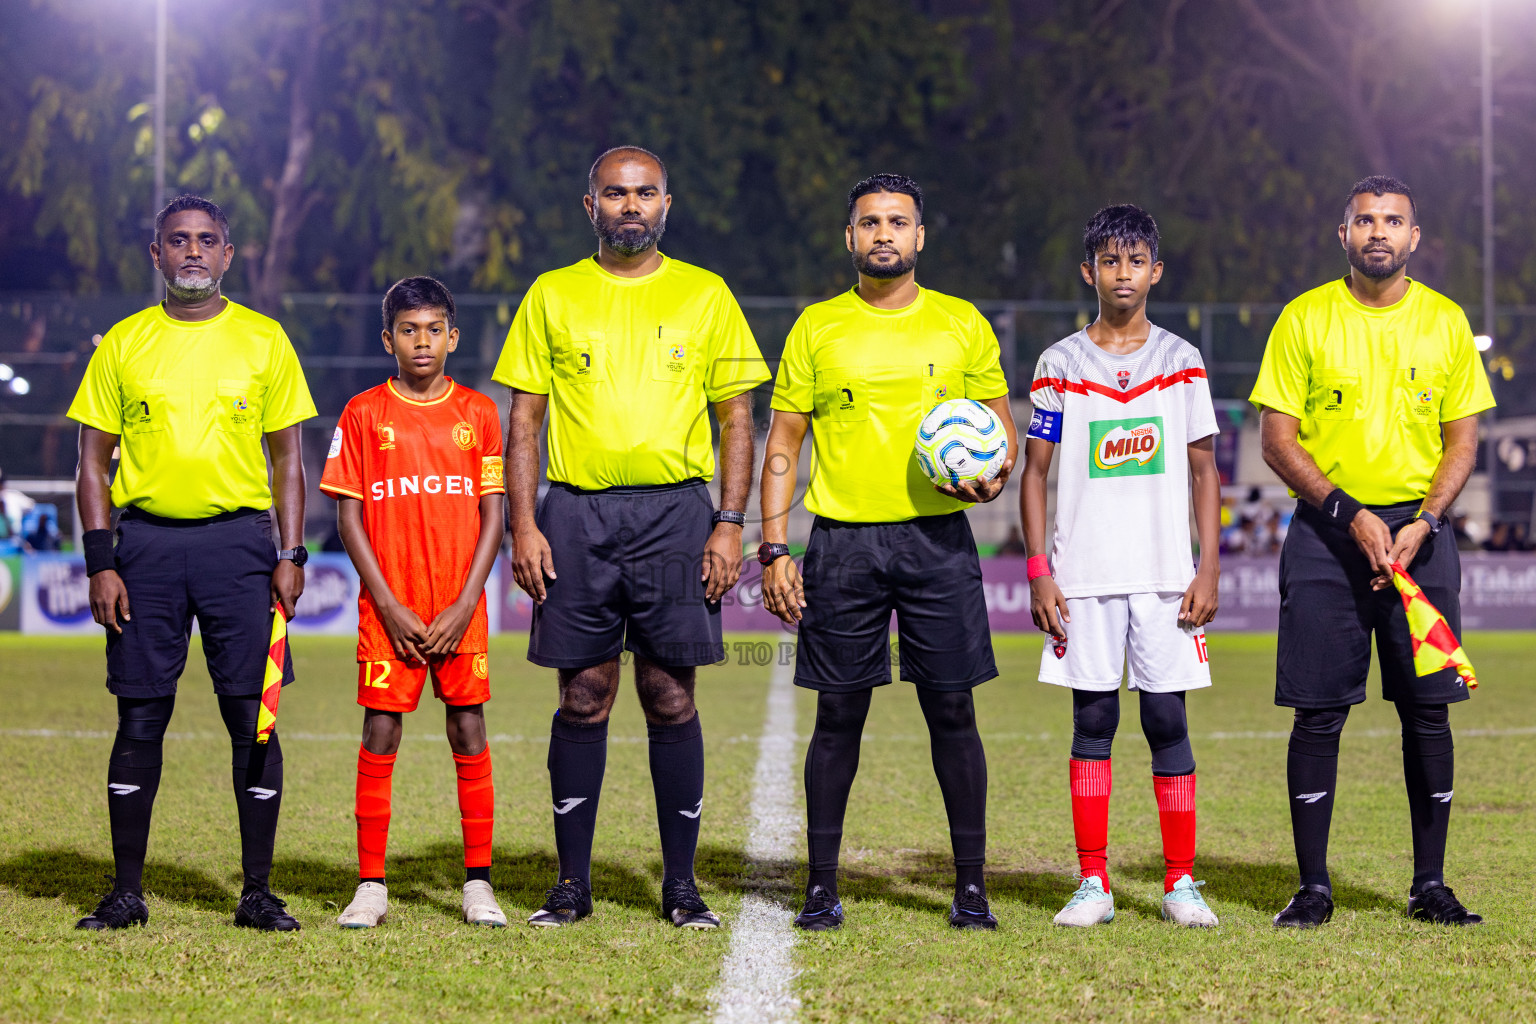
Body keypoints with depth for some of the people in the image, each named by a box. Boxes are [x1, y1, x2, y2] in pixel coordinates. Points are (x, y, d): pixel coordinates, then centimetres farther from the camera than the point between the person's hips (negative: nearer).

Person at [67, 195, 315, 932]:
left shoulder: (263, 340, 7)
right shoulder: (124, 344, 7)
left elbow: (287, 456, 9)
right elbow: (93, 460, 7)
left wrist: (290, 555, -1)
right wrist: (101, 562, -2)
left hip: (238, 539, 0)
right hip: (147, 543, 0)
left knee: (252, 716, -2)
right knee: (140, 718, 1)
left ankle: (257, 892, 5)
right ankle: (126, 892, 9)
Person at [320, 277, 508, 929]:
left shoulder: (477, 414, 5)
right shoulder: (364, 415, 3)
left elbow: (492, 517, 4)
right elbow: (349, 518, 1)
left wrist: (463, 607, -6)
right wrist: (389, 607, -7)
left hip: (460, 611, 1)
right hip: (389, 609, -1)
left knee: (469, 737, 2)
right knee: (380, 735, -2)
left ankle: (478, 884, 8)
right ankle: (370, 887, 4)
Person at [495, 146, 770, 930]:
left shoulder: (704, 295, 8)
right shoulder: (553, 297, 9)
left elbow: (736, 417, 8)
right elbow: (524, 418, 7)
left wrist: (730, 525, -2)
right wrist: (523, 525, -3)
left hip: (674, 512, 0)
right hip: (576, 515, 1)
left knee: (671, 698, 0)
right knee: (584, 699, 2)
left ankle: (681, 884, 7)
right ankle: (572, 883, 10)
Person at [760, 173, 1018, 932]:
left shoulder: (962, 325, 8)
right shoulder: (816, 329, 6)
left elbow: (1001, 424, 13)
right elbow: (783, 445, 7)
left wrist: (994, 475, -10)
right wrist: (774, 549, -2)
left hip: (937, 537, 0)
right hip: (842, 541, 0)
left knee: (951, 710, 0)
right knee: (839, 714, 2)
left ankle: (971, 886, 8)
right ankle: (822, 887, 9)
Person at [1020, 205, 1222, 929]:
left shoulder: (1182, 362, 8)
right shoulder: (1059, 365, 6)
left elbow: (1204, 471, 9)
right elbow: (1035, 472, 7)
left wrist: (1209, 570, 0)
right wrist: (1038, 571, -2)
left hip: (1165, 573, 0)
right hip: (1083, 575, 0)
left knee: (1167, 720, -1)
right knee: (1092, 722, 1)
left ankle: (1180, 883, 5)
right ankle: (1093, 884, 6)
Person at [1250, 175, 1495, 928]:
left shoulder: (1445, 322, 6)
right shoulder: (1304, 320, 0)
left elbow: (1463, 440, 7)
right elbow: (1278, 440, -2)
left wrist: (1422, 523, -8)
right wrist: (1348, 513, -13)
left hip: (1419, 531, 2)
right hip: (1326, 529, -1)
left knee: (1428, 710, 1)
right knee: (1319, 711, -2)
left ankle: (1430, 884, 10)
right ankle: (1313, 886, 5)